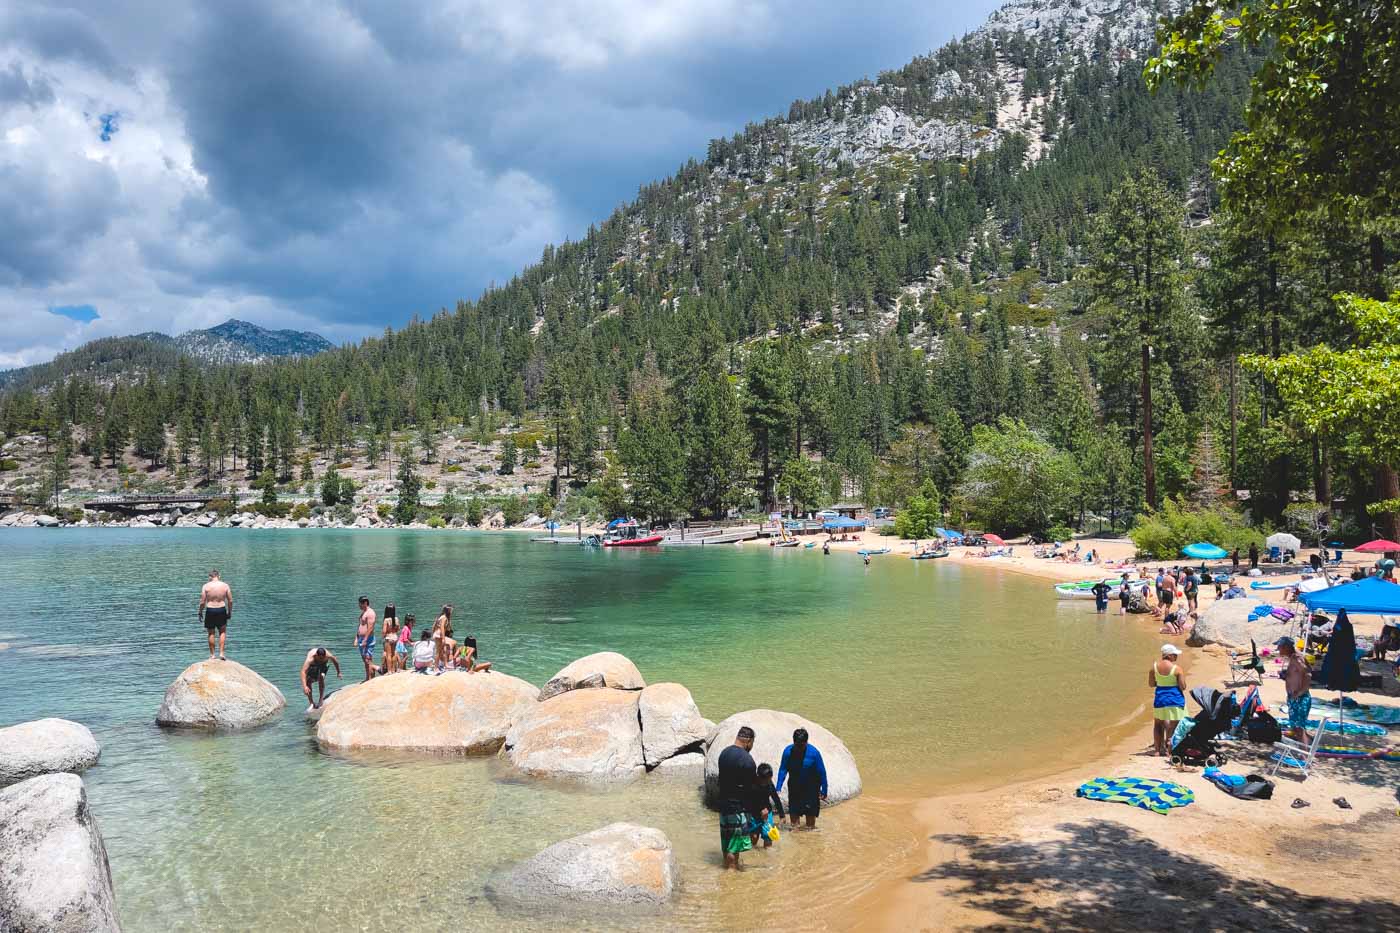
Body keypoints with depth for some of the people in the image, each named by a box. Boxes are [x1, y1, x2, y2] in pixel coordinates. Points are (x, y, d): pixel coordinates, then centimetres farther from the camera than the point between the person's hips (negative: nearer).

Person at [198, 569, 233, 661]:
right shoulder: (225, 585, -1)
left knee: (211, 633, 11)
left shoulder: (206, 586, -5)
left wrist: (200, 612, 8)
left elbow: (202, 602, -5)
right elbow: (230, 601, 1)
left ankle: (212, 655, 17)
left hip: (210, 611, -1)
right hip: (221, 610, 1)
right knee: (222, 632, 15)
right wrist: (230, 612, 13)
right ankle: (221, 653, 8)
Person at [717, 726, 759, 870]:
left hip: (724, 800, 8)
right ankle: (733, 866, 10)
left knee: (726, 834, 18)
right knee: (737, 836, 3)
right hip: (738, 804, -8)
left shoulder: (724, 753, 3)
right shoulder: (746, 759, -20)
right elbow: (753, 787, -17)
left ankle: (727, 863, 31)